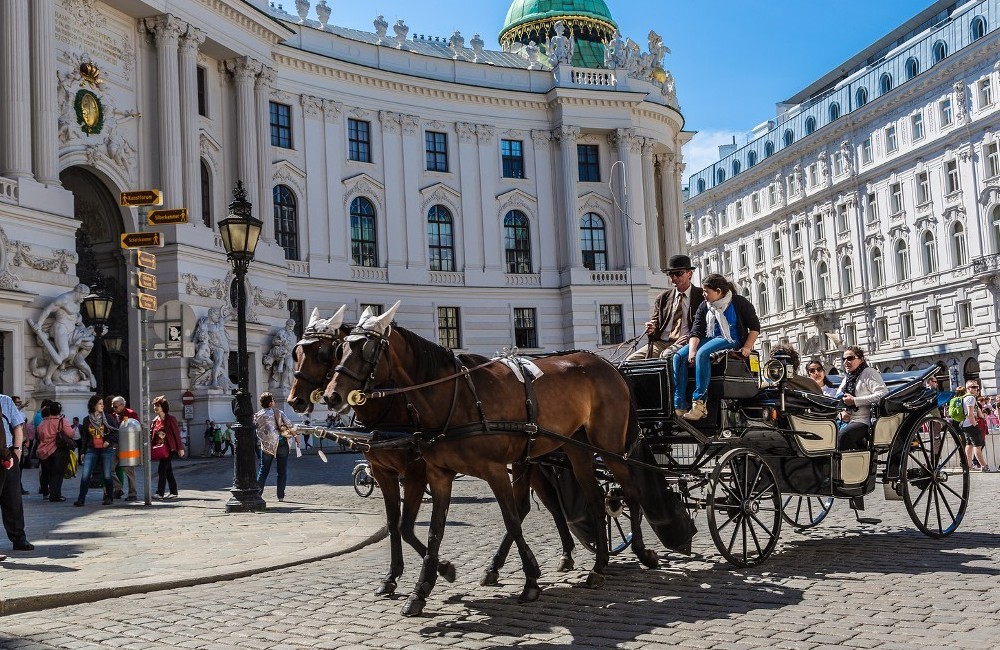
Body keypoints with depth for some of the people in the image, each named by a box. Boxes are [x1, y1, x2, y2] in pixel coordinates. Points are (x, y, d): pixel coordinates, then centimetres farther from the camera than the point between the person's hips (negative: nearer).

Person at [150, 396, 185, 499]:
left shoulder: (170, 419, -9)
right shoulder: (155, 421, 10)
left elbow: (177, 433, -8)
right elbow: (151, 435, 10)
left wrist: (180, 448, -9)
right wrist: (150, 447, -4)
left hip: (169, 448, -7)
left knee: (162, 470, -11)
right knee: (168, 471, 10)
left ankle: (160, 493, -8)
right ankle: (173, 492, 16)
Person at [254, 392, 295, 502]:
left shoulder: (258, 416, -1)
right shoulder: (278, 412, -1)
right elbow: (289, 424, -3)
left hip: (268, 445, 0)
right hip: (282, 443, 0)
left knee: (263, 470, 11)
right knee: (282, 470, 6)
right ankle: (281, 496, 5)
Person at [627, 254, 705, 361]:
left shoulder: (701, 295, 6)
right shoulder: (662, 298, 17)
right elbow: (654, 323, 15)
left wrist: (690, 337, -17)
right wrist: (651, 330, -10)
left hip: (684, 343, -4)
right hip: (661, 343, 4)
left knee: (666, 356, -38)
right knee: (630, 360, -18)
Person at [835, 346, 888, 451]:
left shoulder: (869, 373, -2)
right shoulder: (847, 377, 22)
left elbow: (883, 395, -17)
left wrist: (855, 401, -18)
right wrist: (841, 412, 3)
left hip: (864, 422, -7)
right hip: (849, 422, 8)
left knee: (843, 435, -33)